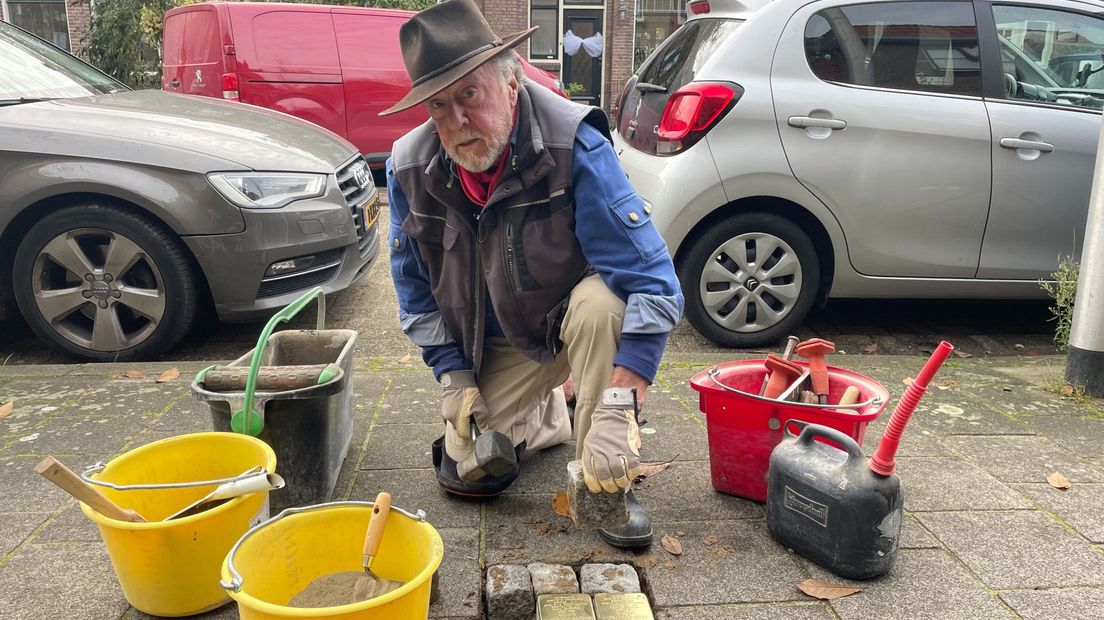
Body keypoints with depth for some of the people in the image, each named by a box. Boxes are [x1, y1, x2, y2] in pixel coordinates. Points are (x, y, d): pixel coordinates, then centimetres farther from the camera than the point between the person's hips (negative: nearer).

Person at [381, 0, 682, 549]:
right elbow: (416, 291, 0)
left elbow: (652, 280, -35)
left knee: (601, 301, -37)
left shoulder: (574, 147, -30)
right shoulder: (409, 168, -15)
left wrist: (617, 409, -42)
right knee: (466, 470, -3)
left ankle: (605, 483, -18)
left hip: (574, 319, -3)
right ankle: (549, 414, 28)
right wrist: (453, 376, -7)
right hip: (498, 345, 4)